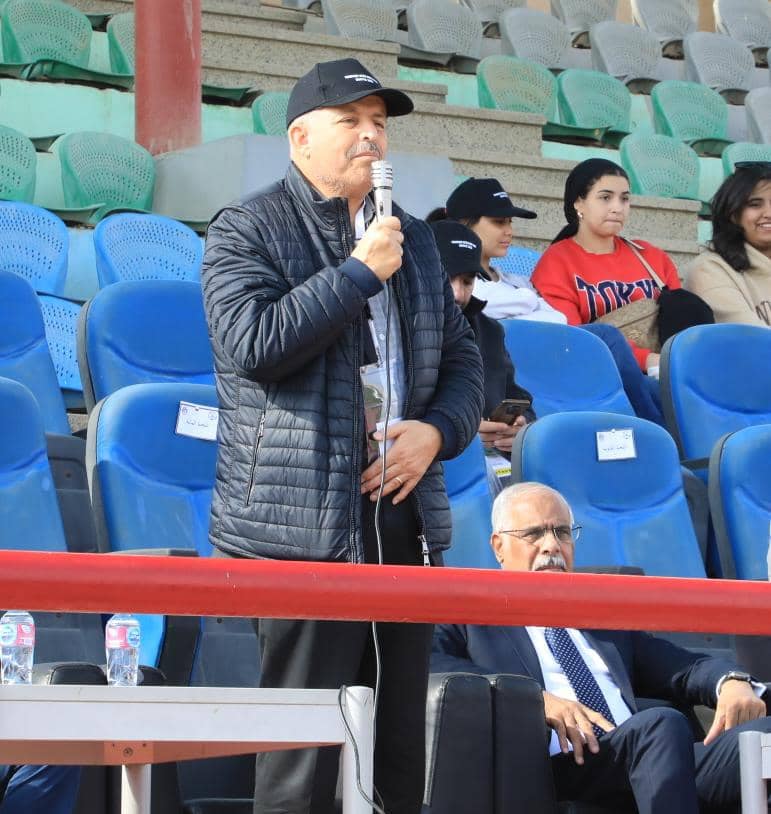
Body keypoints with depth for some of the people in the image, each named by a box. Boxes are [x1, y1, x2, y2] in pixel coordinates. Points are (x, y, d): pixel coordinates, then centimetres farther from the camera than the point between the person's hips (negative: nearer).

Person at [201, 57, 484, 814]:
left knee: (402, 745, 8)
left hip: (404, 521, 6)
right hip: (303, 524, -6)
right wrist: (360, 271, -12)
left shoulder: (412, 238, 18)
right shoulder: (246, 232, -1)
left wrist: (437, 429, 1)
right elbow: (253, 342, -17)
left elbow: (461, 358, 22)